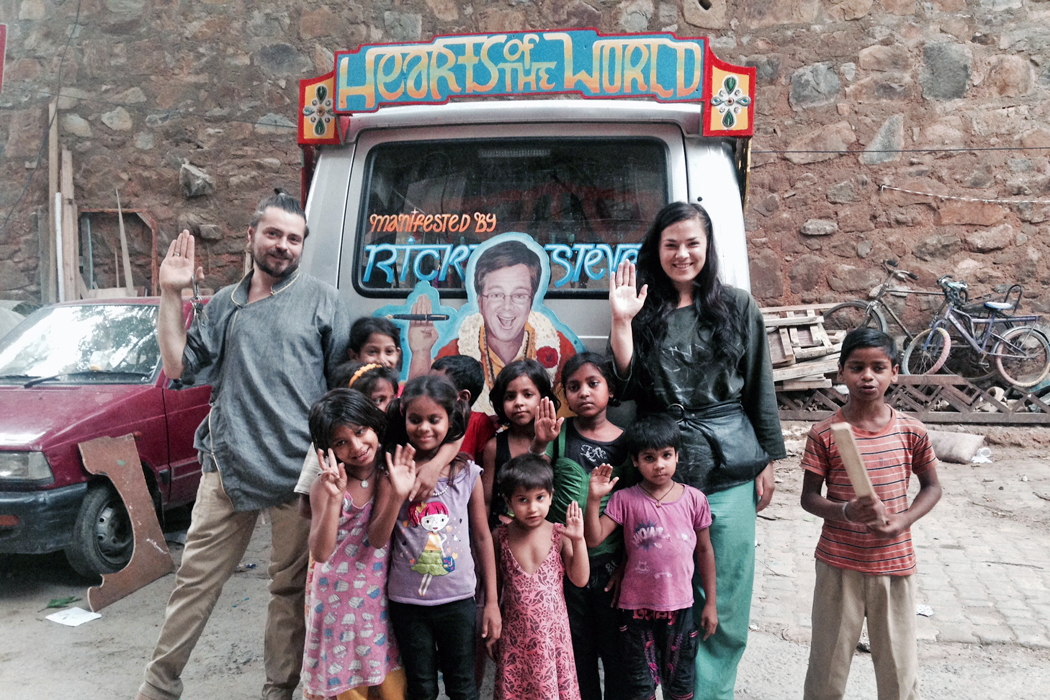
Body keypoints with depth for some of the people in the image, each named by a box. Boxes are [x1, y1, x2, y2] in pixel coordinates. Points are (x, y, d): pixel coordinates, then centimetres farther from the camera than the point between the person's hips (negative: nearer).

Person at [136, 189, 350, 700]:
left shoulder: (322, 301, 5)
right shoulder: (222, 304, 14)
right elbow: (180, 368, 9)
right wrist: (171, 295, 4)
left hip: (297, 471, -2)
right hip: (228, 464, 3)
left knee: (291, 586, 7)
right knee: (196, 579, 8)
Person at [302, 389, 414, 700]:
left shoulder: (386, 474, -7)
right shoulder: (326, 486, -14)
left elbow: (377, 538, -18)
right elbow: (320, 553, -25)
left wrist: (397, 496, -35)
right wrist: (334, 498, -38)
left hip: (380, 597, 2)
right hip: (339, 601, -2)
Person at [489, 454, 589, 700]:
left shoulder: (559, 535, -7)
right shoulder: (501, 537, -4)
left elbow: (580, 579, -7)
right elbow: (494, 585, 6)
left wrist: (578, 540, -17)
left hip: (552, 630, -1)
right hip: (515, 632, 1)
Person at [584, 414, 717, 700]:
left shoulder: (694, 499, -4)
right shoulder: (625, 500, -7)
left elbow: (704, 550, 6)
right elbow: (593, 539, -14)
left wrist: (711, 602, 9)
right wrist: (594, 499, -26)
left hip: (679, 606, 1)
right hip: (636, 606, -1)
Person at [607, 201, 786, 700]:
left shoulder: (737, 307, 4)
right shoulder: (645, 310, 4)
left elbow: (760, 388, 7)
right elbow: (626, 386, -3)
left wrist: (767, 461, 5)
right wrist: (621, 322, -13)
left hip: (729, 470, 0)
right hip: (662, 466, 0)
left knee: (724, 593, 7)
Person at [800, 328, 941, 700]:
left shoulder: (911, 432, -4)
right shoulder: (824, 434, -9)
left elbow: (932, 487, 8)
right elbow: (809, 497, -4)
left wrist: (901, 522, -10)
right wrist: (845, 512, -24)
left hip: (895, 564, 2)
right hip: (838, 566, -1)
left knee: (900, 669, 12)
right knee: (828, 667, 10)